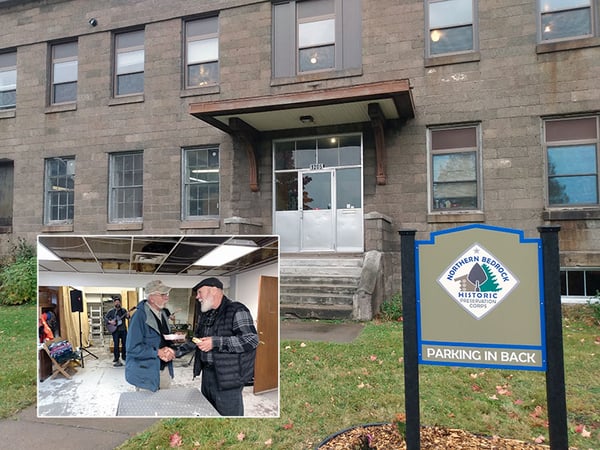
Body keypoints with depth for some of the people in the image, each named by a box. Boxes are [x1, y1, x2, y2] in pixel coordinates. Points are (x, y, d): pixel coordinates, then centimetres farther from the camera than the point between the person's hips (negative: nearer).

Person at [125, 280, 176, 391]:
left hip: (165, 370, 7)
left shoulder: (163, 314, 7)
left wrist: (169, 352, -4)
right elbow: (132, 348, -21)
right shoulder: (140, 316, -17)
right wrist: (158, 352, -22)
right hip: (147, 374, -7)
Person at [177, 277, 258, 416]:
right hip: (207, 373, 8)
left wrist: (216, 342, -25)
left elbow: (252, 339, -22)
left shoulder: (236, 311, -14)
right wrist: (178, 352, 14)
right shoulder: (204, 314, 13)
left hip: (228, 378, -8)